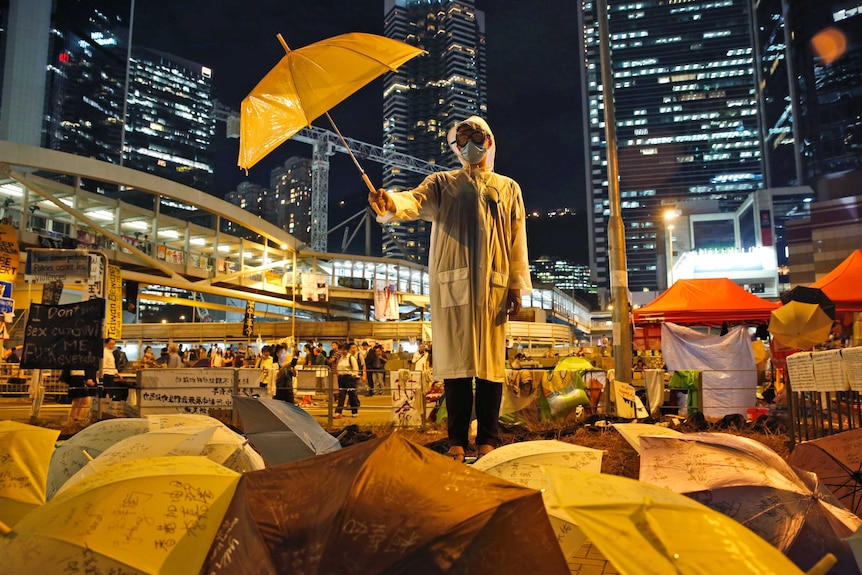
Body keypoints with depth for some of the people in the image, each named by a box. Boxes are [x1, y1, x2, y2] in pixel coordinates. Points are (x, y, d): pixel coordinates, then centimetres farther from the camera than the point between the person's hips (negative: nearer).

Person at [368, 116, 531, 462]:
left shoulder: (508, 188, 19)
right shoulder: (442, 183, 17)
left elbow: (517, 239, 12)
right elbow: (415, 200, -5)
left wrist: (517, 286, 2)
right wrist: (391, 204, -29)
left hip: (493, 284, 1)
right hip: (451, 282, 0)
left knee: (490, 360, -1)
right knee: (455, 359, -2)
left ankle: (488, 439, 7)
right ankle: (457, 440, 5)